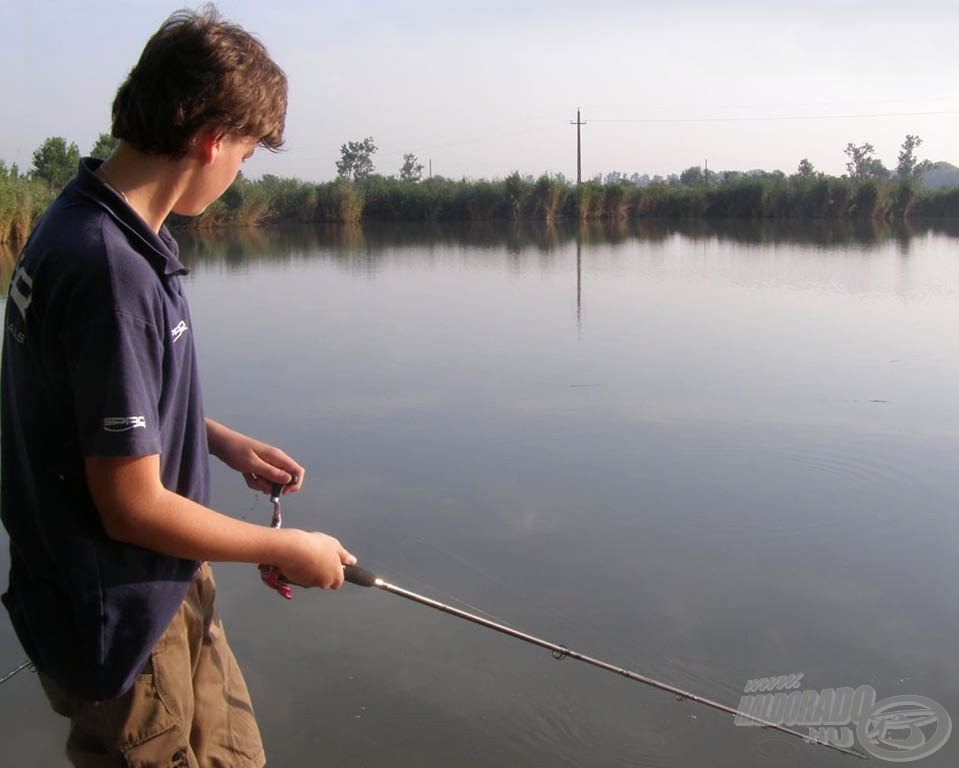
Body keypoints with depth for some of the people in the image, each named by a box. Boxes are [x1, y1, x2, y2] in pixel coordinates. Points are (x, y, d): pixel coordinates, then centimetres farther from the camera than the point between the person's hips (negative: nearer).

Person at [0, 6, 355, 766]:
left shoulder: (92, 221, 1)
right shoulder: (111, 272, -30)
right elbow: (133, 508, -26)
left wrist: (223, 440, 5)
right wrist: (288, 550, -14)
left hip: (171, 589, 9)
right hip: (119, 617, -9)